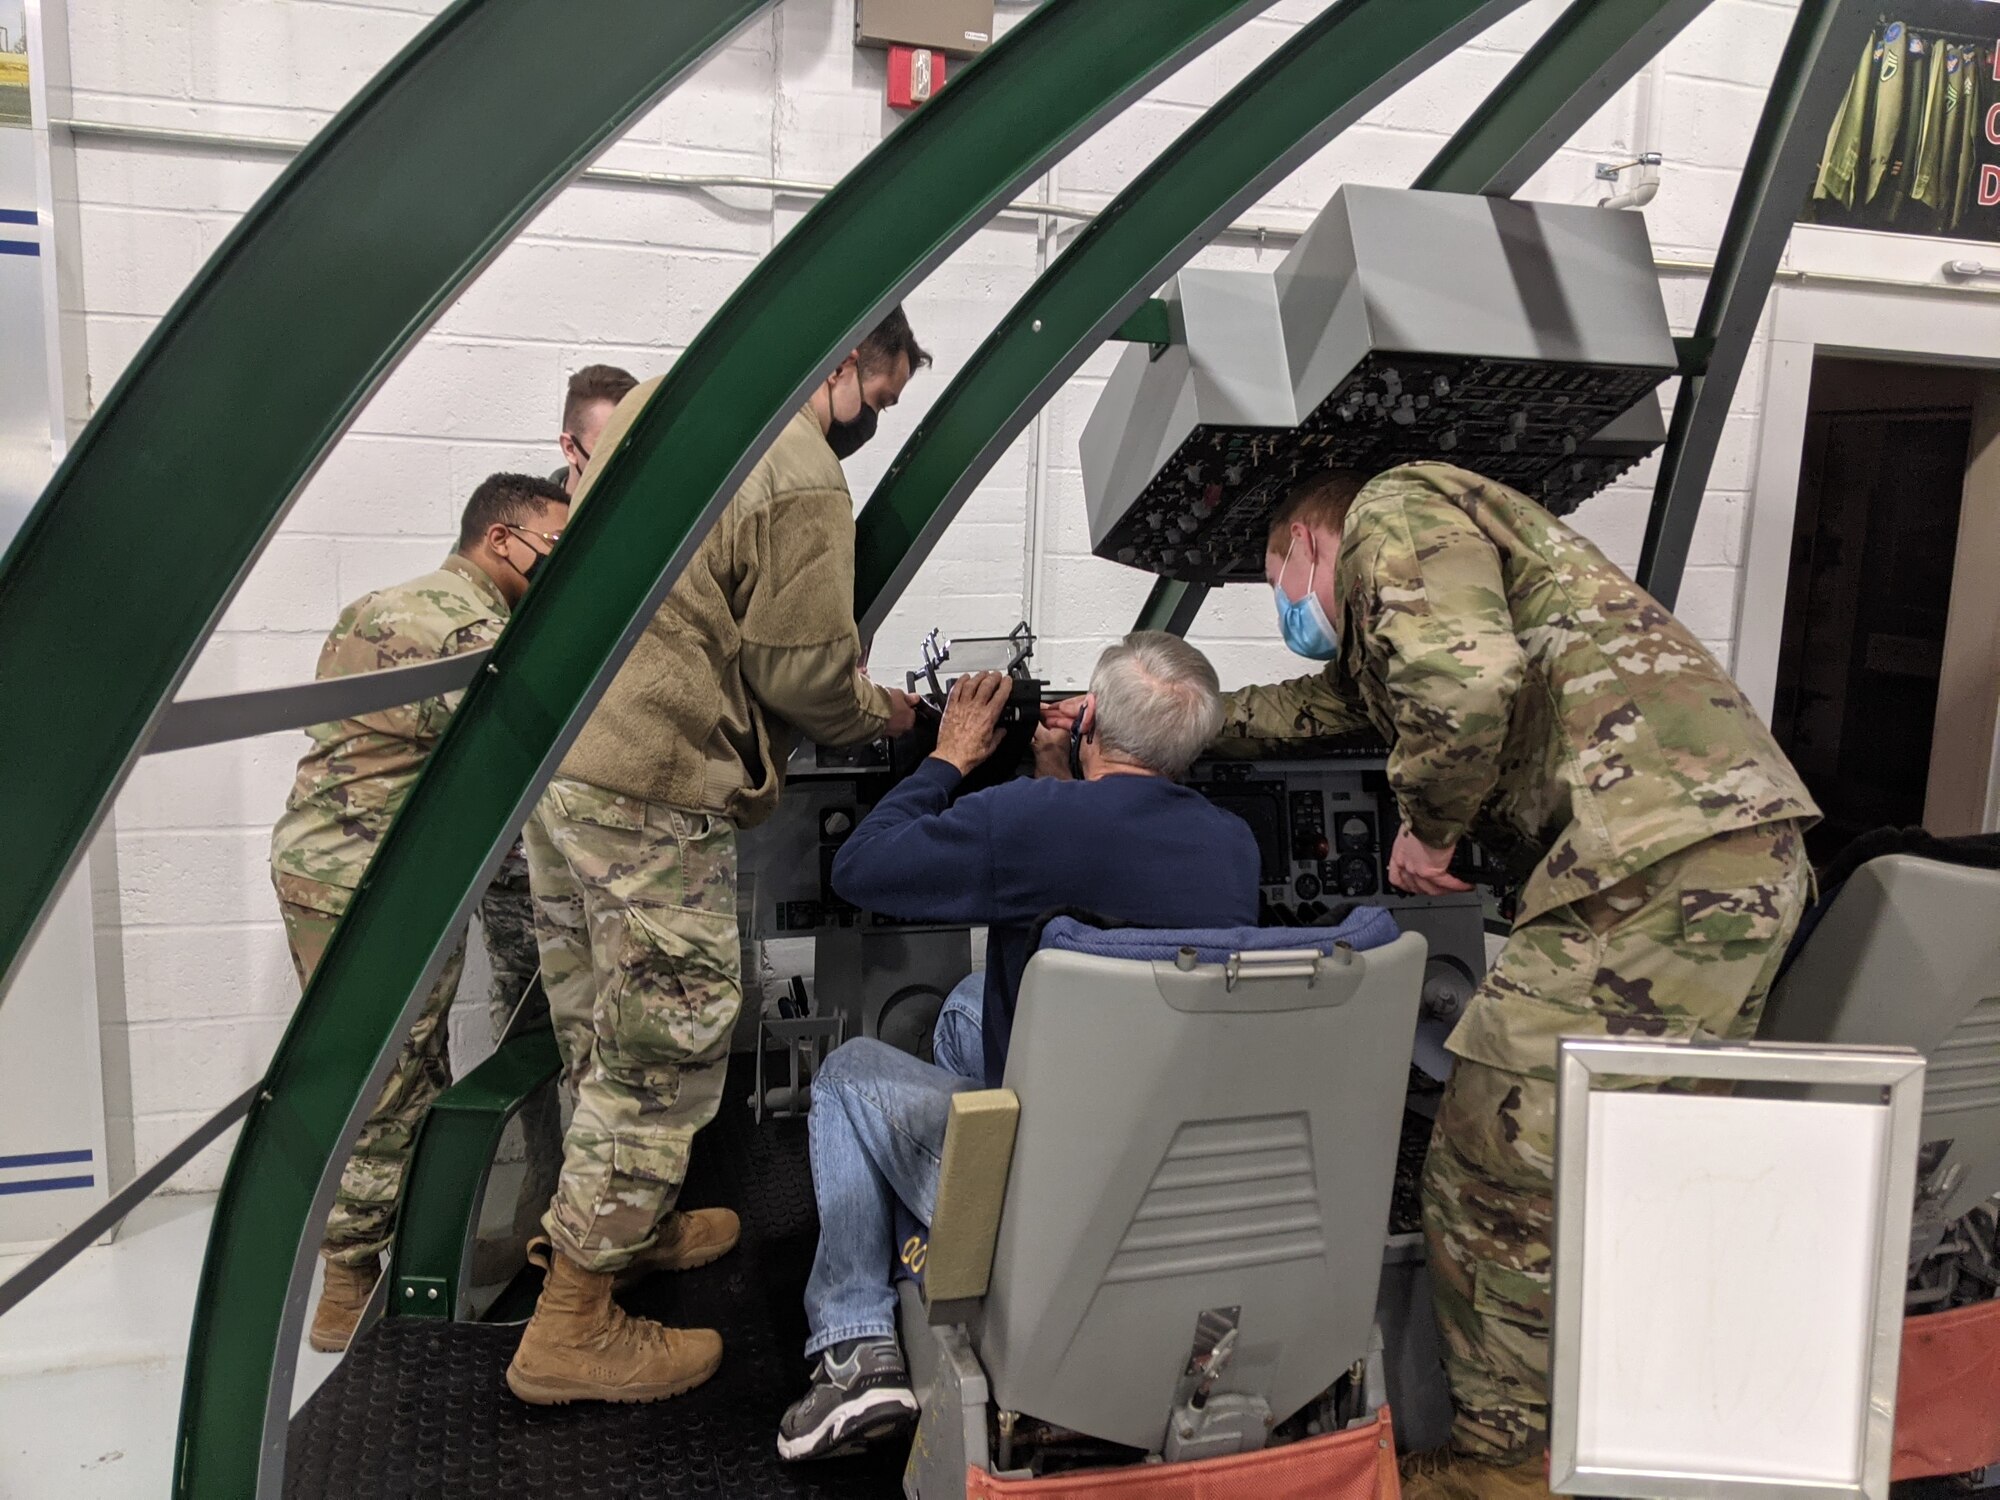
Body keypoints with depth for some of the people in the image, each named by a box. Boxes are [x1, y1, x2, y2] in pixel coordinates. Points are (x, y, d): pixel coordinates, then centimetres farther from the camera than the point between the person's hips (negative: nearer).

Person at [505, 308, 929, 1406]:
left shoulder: (659, 404, 14)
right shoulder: (802, 482, -14)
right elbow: (804, 672, -14)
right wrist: (880, 713, 8)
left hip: (555, 746, 10)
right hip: (651, 792, -10)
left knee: (604, 1034, 22)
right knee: (667, 1049, 3)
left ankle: (628, 1228, 41)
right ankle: (571, 1332, 14)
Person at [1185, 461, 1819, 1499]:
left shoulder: (1393, 510, 2)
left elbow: (1464, 680, -19)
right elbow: (1330, 700, 47)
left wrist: (1429, 824, -2)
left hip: (1658, 859, -11)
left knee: (1494, 1182, -1)